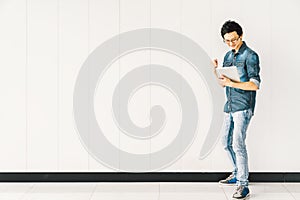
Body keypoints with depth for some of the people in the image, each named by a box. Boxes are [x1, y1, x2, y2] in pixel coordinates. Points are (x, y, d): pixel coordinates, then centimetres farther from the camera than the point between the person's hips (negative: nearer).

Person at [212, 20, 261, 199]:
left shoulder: (250, 56, -10)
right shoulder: (228, 56, 14)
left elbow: (255, 85, -18)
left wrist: (231, 83, -24)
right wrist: (217, 72, -1)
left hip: (243, 107, -8)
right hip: (230, 106, 8)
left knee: (238, 144, -13)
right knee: (227, 142, 15)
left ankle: (243, 185, -9)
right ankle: (238, 174, 33)